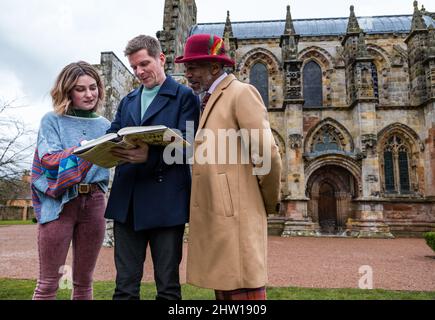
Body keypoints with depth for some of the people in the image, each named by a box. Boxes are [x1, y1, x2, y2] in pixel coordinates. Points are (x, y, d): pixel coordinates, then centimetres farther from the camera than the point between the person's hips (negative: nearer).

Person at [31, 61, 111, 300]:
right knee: (48, 283, 0)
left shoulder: (105, 125, 13)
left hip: (94, 202, 3)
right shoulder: (52, 121, 4)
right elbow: (48, 159, -10)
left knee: (84, 281, 10)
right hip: (59, 203, -3)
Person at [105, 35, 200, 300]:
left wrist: (151, 155, -26)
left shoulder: (185, 96, 2)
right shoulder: (127, 101, 21)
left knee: (168, 284, 6)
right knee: (125, 284, 12)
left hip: (166, 201, -5)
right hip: (127, 201, 5)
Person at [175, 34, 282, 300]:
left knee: (243, 290, 0)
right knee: (223, 289, 15)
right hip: (213, 216, 8)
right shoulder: (209, 99, 19)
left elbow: (267, 154, -13)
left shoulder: (242, 92, -7)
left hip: (235, 216, -8)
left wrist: (270, 202, -1)